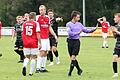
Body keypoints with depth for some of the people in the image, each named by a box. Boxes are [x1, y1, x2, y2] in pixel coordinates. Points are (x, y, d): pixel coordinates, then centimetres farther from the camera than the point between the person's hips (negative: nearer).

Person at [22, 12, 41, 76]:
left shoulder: (24, 23, 6)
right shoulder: (36, 23, -6)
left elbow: (23, 34, 11)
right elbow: (37, 34, -9)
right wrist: (40, 43, -4)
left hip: (26, 44, 4)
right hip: (34, 43, -3)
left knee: (27, 57, 12)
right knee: (33, 57, 6)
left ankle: (24, 66, -18)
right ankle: (31, 72, 5)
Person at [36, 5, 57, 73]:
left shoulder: (47, 18, 11)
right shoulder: (38, 17, -6)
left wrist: (55, 35, 15)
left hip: (47, 38, 6)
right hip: (41, 38, -6)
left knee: (45, 52, 8)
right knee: (42, 52, -13)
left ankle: (43, 67, 15)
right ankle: (38, 68, -11)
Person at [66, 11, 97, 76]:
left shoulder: (79, 24, 10)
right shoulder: (68, 24, -3)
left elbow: (86, 30, 16)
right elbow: (70, 33, -15)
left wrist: (94, 29, 5)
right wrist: (78, 32, -12)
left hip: (77, 41, 1)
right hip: (70, 41, -1)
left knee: (73, 57, -10)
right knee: (72, 58, 4)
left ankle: (70, 72, -7)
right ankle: (79, 70, 24)